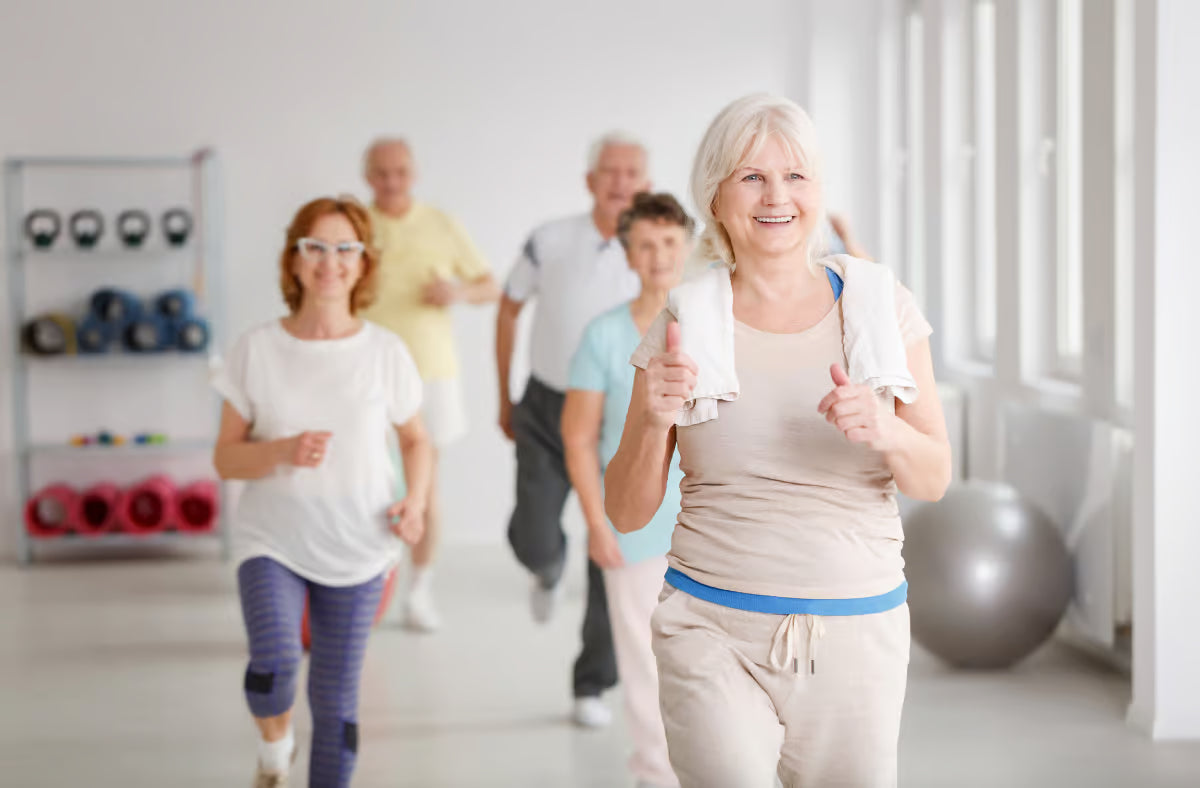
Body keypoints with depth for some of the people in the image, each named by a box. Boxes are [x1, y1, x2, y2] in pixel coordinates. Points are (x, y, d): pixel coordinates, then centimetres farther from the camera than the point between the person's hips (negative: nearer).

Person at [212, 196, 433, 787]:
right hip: (272, 542, -1)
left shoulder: (385, 352, -2)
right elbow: (226, 458, -1)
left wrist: (415, 503, -7)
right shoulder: (258, 350, -4)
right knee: (275, 662, -24)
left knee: (336, 702, 4)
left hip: (356, 550, 1)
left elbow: (416, 441, 12)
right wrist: (282, 452, -20)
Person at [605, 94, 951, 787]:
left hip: (856, 632, 2)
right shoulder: (685, 324, 2)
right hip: (715, 632, -1)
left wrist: (883, 429, -18)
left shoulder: (879, 305, 4)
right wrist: (652, 421, -16)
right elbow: (628, 512, 4)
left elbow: (933, 480, 3)